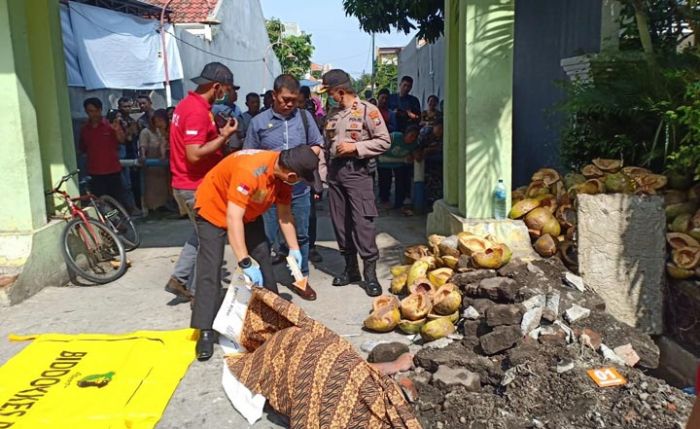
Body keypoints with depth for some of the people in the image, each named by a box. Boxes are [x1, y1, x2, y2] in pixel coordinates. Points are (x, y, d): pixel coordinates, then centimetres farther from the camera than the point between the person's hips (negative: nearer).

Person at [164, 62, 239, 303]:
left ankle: (179, 279, 24)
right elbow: (194, 154, -26)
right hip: (197, 187, -10)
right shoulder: (198, 111, -21)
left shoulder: (187, 104, 11)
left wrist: (218, 133, 8)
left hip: (185, 185, 10)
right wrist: (224, 136, -19)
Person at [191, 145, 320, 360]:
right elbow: (233, 218, -42)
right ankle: (206, 332, -12)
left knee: (263, 259, 7)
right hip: (214, 207, -7)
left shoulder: (282, 173, -15)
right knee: (210, 269, -15)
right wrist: (245, 263, -44)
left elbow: (284, 213, -4)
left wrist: (294, 248, -8)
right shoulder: (249, 171, -40)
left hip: (248, 212, 7)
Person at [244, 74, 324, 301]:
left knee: (301, 235, 12)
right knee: (265, 238, 5)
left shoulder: (305, 117, 4)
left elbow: (317, 145, 10)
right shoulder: (259, 121, -1)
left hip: (299, 189, 2)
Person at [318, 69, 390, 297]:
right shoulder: (332, 114, 13)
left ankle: (370, 273, -2)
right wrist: (324, 172, 11)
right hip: (334, 170, 6)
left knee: (362, 222, -10)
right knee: (340, 221, 8)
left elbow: (384, 141, -8)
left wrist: (355, 146, -15)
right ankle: (350, 268, 19)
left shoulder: (367, 110, -6)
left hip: (357, 170, -6)